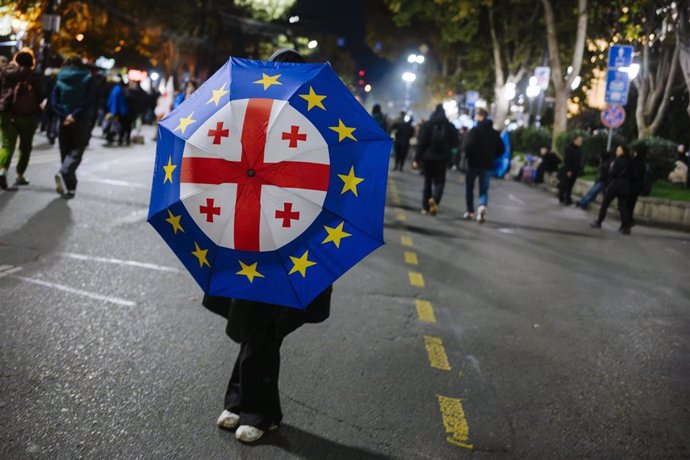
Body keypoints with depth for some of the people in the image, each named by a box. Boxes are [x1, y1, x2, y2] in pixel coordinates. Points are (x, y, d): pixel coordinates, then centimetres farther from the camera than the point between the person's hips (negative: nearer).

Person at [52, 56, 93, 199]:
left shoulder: (60, 80, 8)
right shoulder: (87, 78, 1)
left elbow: (54, 101, -2)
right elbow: (89, 100, -11)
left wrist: (64, 115, -10)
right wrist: (75, 115, -13)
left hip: (65, 121, 3)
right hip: (82, 121, -3)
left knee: (66, 152, 12)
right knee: (77, 151, -3)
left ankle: (69, 186, 12)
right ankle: (64, 173, -30)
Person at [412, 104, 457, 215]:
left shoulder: (426, 125, -5)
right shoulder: (450, 126, -2)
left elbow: (421, 144, -8)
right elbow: (454, 143, 1)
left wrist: (416, 159, -7)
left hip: (428, 157, 0)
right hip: (442, 158, 0)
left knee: (427, 181, 12)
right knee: (439, 181, 7)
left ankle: (425, 207, 12)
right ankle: (435, 199, -22)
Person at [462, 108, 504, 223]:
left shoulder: (475, 130, -10)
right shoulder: (495, 133, 8)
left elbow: (468, 146, -21)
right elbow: (501, 149, 9)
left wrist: (467, 155, -2)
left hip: (474, 163, -4)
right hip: (487, 165, 4)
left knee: (469, 187, 12)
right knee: (484, 189, 7)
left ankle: (470, 212, 13)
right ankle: (482, 206, -20)